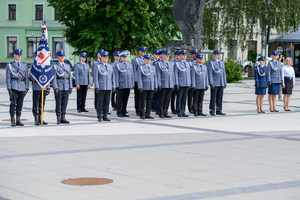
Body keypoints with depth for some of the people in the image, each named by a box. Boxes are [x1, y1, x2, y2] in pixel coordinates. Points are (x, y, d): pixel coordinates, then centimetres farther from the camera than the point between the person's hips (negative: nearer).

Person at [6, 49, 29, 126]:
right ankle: (12, 121, -2)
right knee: (13, 104, -6)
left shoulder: (24, 65, 12)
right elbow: (8, 78, -1)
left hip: (22, 87, 3)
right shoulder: (9, 65, 3)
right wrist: (9, 89, -9)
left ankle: (18, 120, 10)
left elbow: (26, 77, 11)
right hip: (14, 87, -3)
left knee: (20, 104, 4)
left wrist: (27, 88, 3)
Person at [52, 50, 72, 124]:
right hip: (59, 88, -5)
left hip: (66, 88, 5)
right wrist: (55, 88, -14)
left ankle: (63, 118, 10)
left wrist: (70, 87, 7)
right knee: (58, 103, -3)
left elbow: (70, 77, 15)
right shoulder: (55, 66, 0)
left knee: (64, 103, 5)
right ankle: (58, 119, 0)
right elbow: (54, 78, -6)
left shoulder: (67, 66, 16)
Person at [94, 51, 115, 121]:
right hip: (101, 87, -4)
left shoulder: (110, 66, 13)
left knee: (107, 102, 5)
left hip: (108, 87, 4)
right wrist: (96, 87, -10)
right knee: (100, 101, -2)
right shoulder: (98, 66, 0)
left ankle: (105, 116, 10)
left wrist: (113, 86, 7)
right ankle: (99, 116, 3)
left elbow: (113, 77, 15)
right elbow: (96, 77, -3)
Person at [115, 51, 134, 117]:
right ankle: (119, 113, 4)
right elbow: (116, 76, -4)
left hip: (128, 85, 5)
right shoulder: (118, 65, 0)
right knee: (120, 99, -1)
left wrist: (132, 84, 11)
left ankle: (124, 113, 13)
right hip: (121, 86, -5)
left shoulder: (130, 65, 15)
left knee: (125, 99, 7)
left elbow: (132, 75, 17)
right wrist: (117, 85, -9)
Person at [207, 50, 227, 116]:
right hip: (214, 84, -6)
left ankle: (218, 111, 11)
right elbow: (210, 74, -9)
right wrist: (211, 84, -15)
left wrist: (225, 82, 12)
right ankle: (212, 111, 2)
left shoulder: (222, 62, 14)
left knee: (220, 98, 6)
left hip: (221, 84, 6)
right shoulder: (211, 63, -5)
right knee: (213, 98, -3)